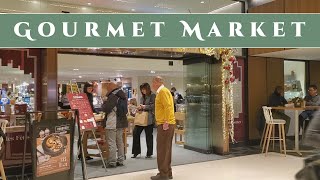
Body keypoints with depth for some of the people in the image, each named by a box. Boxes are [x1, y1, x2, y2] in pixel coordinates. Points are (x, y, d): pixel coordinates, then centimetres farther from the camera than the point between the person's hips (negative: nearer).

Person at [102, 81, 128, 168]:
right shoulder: (123, 96, 11)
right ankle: (120, 160, 20)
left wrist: (104, 103, 4)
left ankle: (112, 162, 1)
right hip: (121, 122, 9)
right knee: (120, 141, 15)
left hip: (112, 124, -9)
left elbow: (105, 109, -15)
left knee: (111, 143, -3)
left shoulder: (112, 96, -16)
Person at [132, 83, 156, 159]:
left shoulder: (153, 96, -5)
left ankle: (149, 153, 17)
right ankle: (136, 152, 11)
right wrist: (139, 108, 2)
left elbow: (153, 106, -13)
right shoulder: (142, 97, 15)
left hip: (149, 119, -7)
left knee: (149, 135, 3)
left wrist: (144, 107, -16)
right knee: (135, 132, -1)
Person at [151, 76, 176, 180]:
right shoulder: (162, 92, 18)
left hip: (165, 124, -10)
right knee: (166, 149, 14)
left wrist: (166, 122, -24)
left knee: (162, 150, -5)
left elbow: (168, 107, -21)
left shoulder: (163, 91, -12)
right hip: (164, 123, 10)